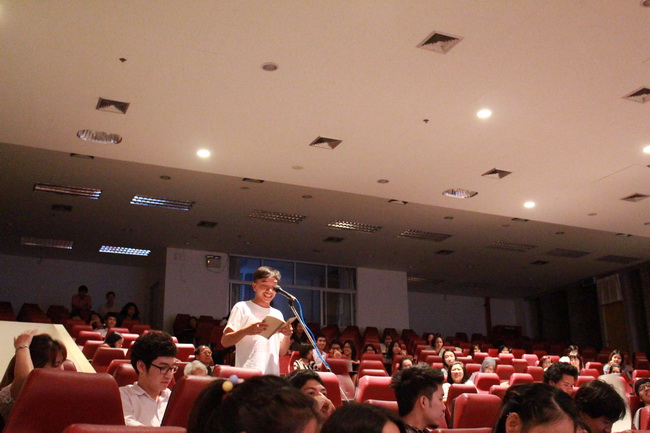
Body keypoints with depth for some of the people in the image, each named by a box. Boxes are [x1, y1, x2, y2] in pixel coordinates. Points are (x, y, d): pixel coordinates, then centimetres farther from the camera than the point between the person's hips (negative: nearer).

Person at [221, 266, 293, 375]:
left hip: (273, 375, 5)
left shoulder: (278, 314, 18)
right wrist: (245, 331, -24)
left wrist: (287, 336, -3)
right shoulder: (242, 308, 1)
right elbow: (225, 341, -8)